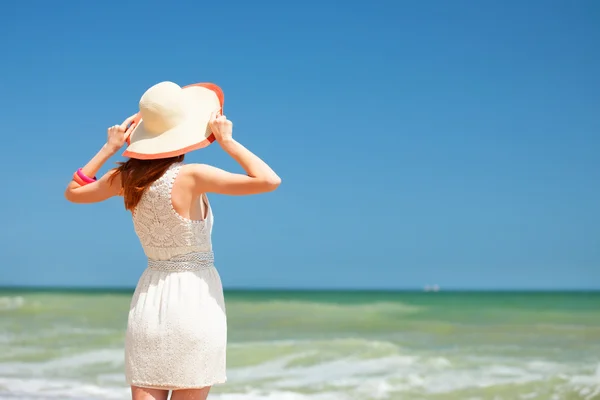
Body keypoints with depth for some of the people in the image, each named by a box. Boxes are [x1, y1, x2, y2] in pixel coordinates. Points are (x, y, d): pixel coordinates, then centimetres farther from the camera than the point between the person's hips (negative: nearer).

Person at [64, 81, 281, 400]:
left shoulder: (127, 177, 1)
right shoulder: (191, 176, -16)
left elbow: (73, 191, 19)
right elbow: (269, 180, -20)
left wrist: (109, 148, 15)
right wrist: (226, 141, -12)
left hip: (148, 299, 5)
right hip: (195, 300, -5)